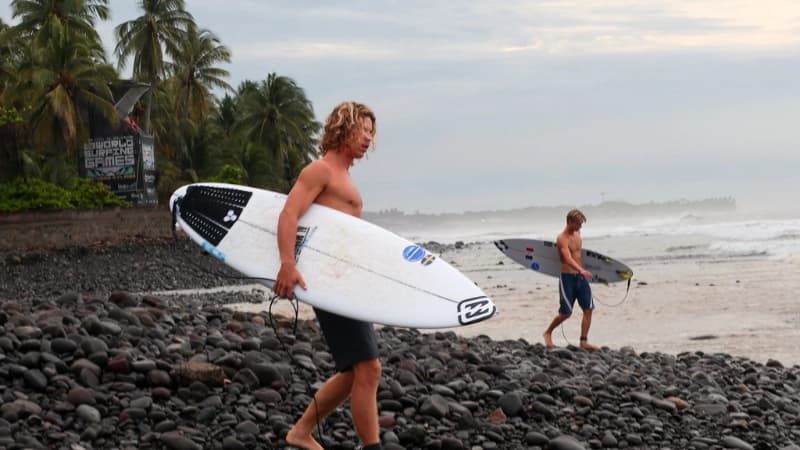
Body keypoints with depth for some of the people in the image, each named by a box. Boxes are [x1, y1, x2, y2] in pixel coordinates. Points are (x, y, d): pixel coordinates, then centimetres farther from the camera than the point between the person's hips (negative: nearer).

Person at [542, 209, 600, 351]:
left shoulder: (577, 233, 9)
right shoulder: (562, 239, -16)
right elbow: (568, 259, -32)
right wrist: (582, 270, -48)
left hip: (580, 277, 7)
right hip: (567, 277, -7)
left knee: (588, 309, -2)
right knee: (566, 312, -3)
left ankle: (584, 341, 3)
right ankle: (548, 333, 21)